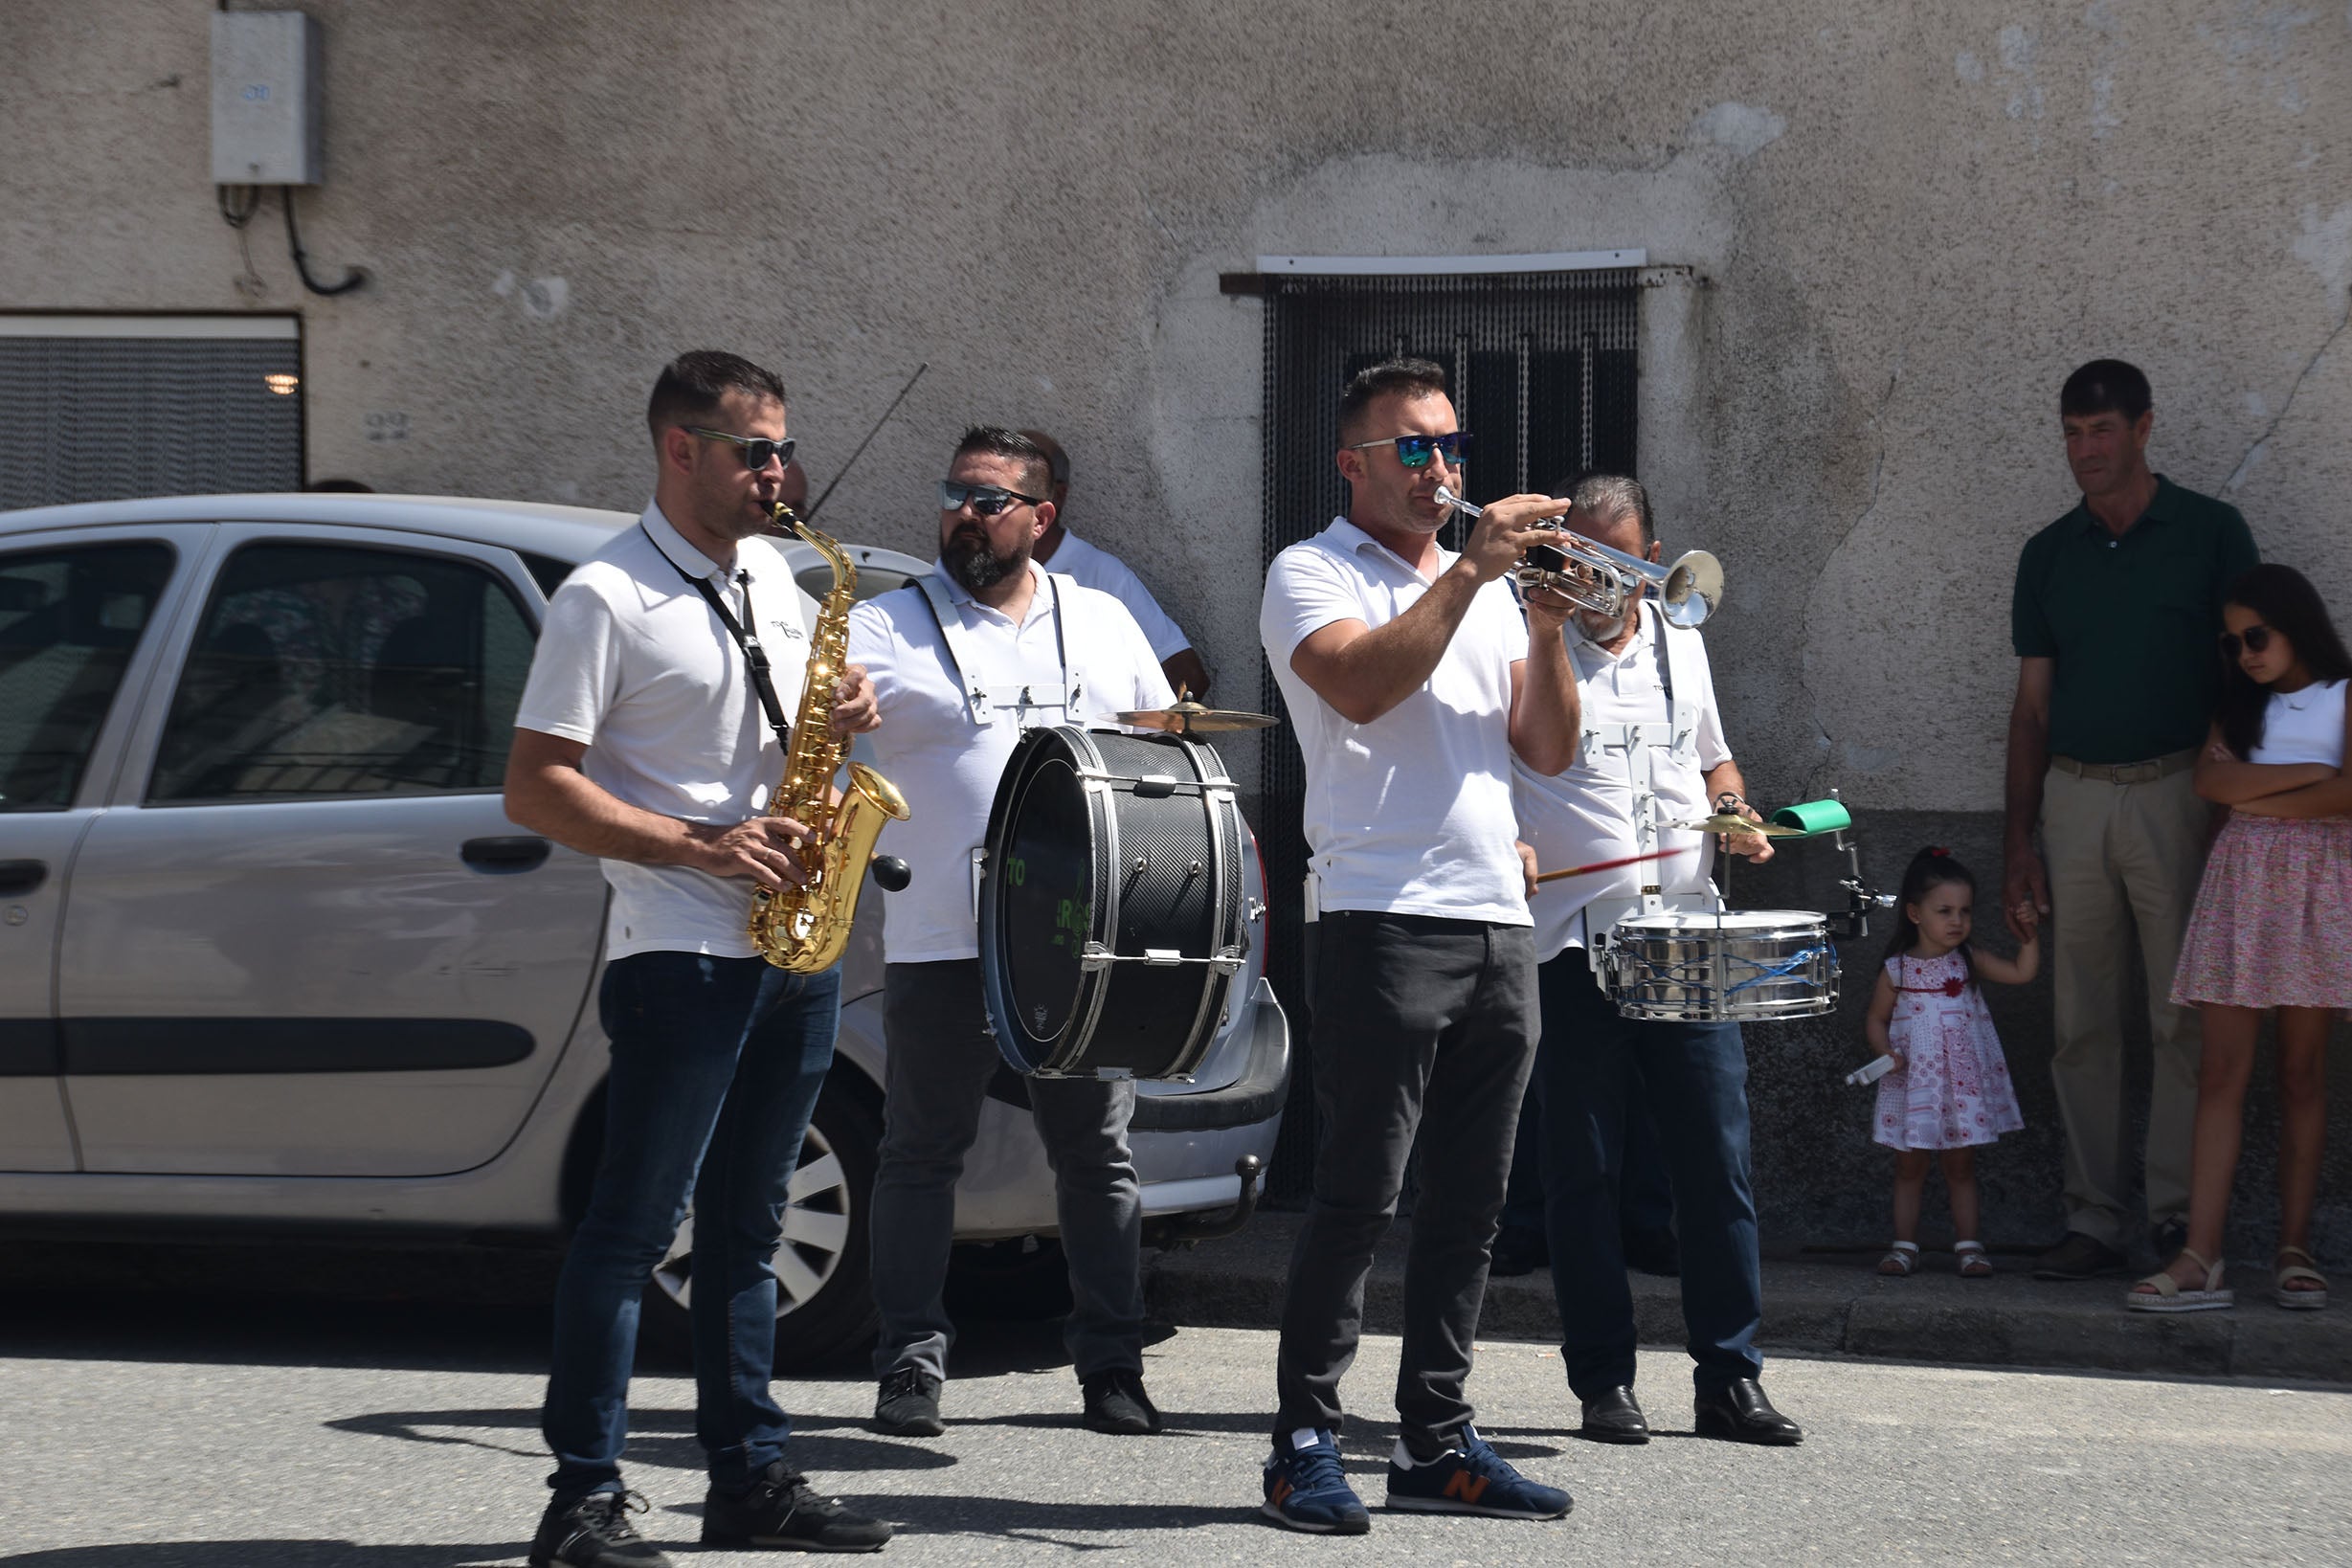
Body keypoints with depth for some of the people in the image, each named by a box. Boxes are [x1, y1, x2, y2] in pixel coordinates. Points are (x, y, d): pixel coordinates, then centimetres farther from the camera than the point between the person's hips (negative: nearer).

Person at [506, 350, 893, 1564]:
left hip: (795, 952, 8)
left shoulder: (770, 576, 15)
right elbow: (534, 790, -12)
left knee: (745, 1224, 12)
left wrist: (839, 719, 2)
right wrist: (696, 848, -19)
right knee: (635, 1221, -7)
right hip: (681, 953, -7)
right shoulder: (606, 598, -9)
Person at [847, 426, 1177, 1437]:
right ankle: (911, 1367, 7)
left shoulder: (1103, 622, 13)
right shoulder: (884, 629, 3)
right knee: (923, 1154, 1)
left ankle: (1111, 1365, 12)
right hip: (941, 944, -2)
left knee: (1097, 1154, 5)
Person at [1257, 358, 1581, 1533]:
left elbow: (1548, 749, 13)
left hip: (1498, 920, 6)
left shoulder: (1482, 586, 21)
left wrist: (1546, 626, -2)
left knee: (1467, 1203, 7)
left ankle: (1436, 1443, 13)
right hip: (1383, 917, -6)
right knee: (1358, 1194, -9)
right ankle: (1305, 1446, -5)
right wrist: (1472, 572, -17)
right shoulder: (1313, 574, 2)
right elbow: (1361, 686, -18)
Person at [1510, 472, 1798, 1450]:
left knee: (1717, 1158, 1)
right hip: (1574, 943, -4)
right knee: (1583, 1170, 1)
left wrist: (1738, 815, 9)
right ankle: (1603, 1381, 8)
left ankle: (1729, 1377, 7)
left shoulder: (1681, 645, 16)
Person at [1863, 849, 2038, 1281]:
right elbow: (1876, 1018, 3)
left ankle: (1968, 1245, 11)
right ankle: (1905, 1245, 13)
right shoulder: (1897, 970, -5)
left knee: (1961, 1164, 6)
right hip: (1914, 1080, -1)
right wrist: (1887, 1053, -13)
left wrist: (2030, 935, -10)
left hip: (1963, 1079, 1)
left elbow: (2021, 972, 1)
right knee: (1910, 1165, 6)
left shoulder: (1967, 961, 2)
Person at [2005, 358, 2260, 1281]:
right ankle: (2092, 1221, 6)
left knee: (2183, 1018, -4)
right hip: (2075, 798, 4)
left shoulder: (2211, 535, 1)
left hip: (2175, 792, -4)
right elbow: (2032, 704, 15)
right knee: (2082, 1023, 3)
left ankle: (2179, 1216, 0)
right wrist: (2018, 844, 10)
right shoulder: (2050, 554, 12)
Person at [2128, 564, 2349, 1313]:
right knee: (2222, 1070, -6)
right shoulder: (2242, 707, 17)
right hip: (2240, 884, 3)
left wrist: (2261, 799, -4)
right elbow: (2212, 779, -2)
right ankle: (2200, 1259, -12)